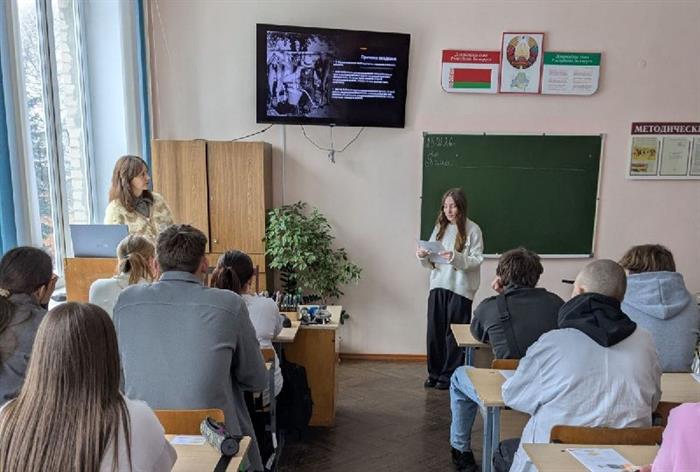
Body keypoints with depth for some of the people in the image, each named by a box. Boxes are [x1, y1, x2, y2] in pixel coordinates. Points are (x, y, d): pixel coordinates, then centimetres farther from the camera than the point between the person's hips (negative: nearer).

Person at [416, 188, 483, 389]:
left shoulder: (472, 229, -4)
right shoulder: (440, 228, 11)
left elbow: (477, 261, -11)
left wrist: (455, 258, -25)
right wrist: (424, 257, -7)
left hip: (460, 289, -4)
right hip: (438, 286, 5)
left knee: (454, 335, 3)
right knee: (434, 332, 7)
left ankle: (450, 376, 16)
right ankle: (434, 373, 21)